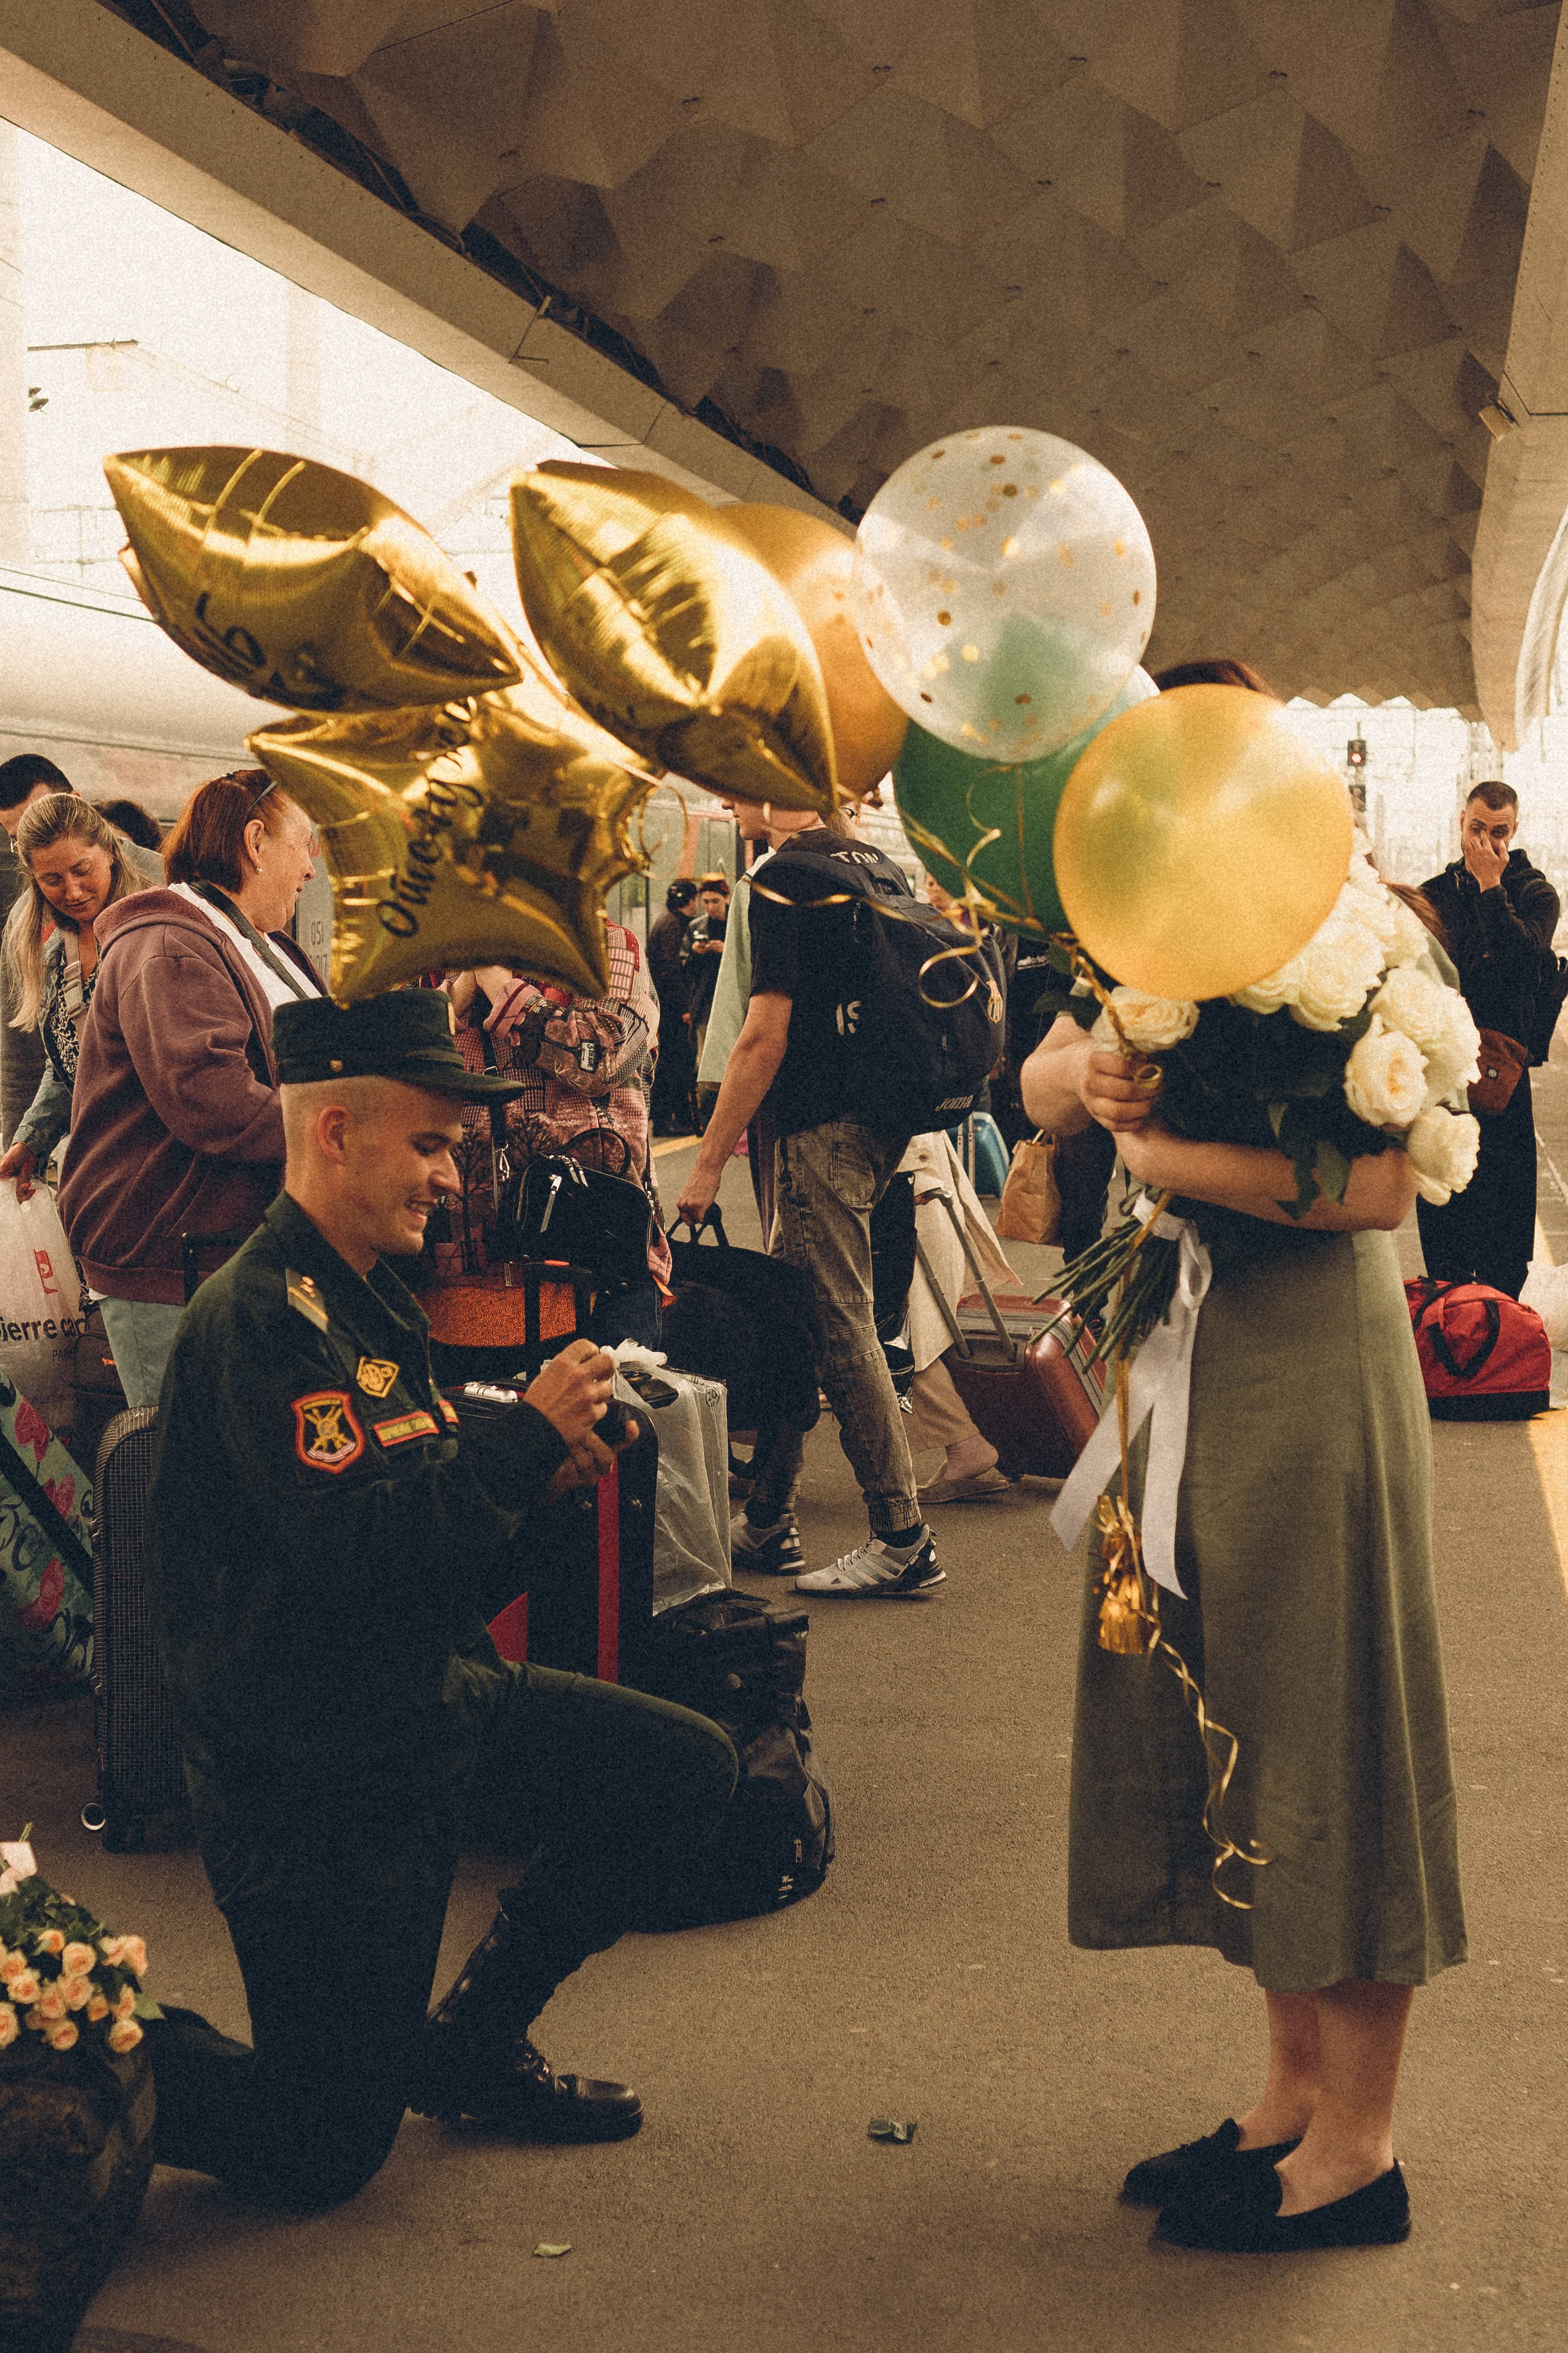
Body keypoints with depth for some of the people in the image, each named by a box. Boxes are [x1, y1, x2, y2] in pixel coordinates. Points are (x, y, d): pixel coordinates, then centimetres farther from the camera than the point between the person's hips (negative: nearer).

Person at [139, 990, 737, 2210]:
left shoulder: (370, 1300, 12)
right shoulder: (261, 1318, -21)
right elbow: (357, 1548, -30)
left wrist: (544, 1467, -3)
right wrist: (528, 1434, -22)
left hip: (430, 1701, 9)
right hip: (316, 1773, -9)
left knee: (687, 1769, 5)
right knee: (322, 2152, -3)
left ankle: (471, 2047, 18)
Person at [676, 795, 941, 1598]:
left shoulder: (784, 881, -12)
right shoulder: (879, 865, 14)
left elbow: (766, 1034, -17)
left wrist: (709, 1161, -13)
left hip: (823, 1131, -9)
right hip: (881, 1123, 9)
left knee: (842, 1330, -5)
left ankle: (904, 1541, -1)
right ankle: (765, 1518, 23)